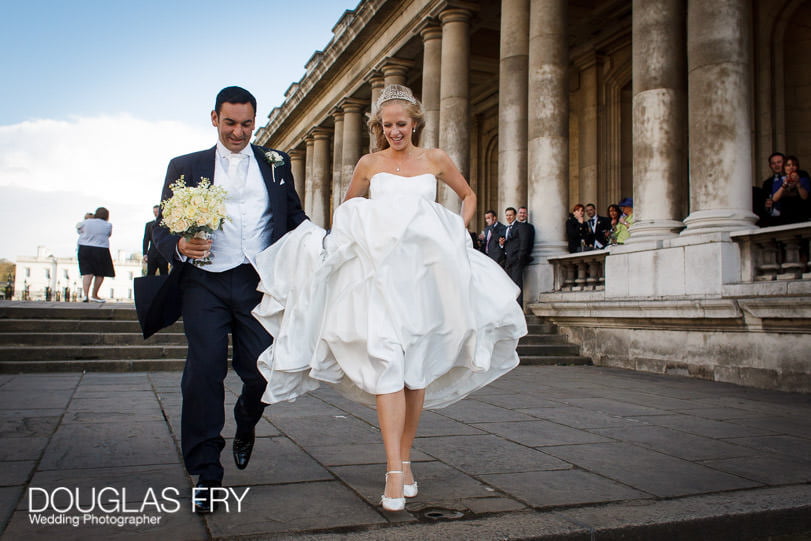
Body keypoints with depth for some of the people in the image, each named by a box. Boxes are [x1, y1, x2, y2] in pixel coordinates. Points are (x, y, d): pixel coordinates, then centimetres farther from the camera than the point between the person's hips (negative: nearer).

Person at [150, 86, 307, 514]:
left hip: (259, 283, 1)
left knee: (262, 372, -3)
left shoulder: (276, 163, 16)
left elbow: (295, 218, 11)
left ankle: (245, 426, 34)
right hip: (204, 284, 0)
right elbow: (162, 229, 7)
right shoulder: (185, 167, 13)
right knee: (203, 373, -5)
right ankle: (205, 475, 9)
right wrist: (180, 246, -15)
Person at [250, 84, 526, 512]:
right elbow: (346, 208, 25)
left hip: (426, 272, 1)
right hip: (381, 272, -1)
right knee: (385, 360, -15)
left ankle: (405, 460, 18)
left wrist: (458, 234, 10)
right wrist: (355, 239, 9)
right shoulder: (369, 164, 10)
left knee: (418, 368, 4)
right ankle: (394, 473, -15)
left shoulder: (435, 159, 10)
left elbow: (468, 196, 24)